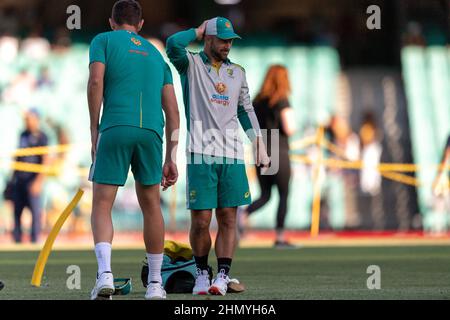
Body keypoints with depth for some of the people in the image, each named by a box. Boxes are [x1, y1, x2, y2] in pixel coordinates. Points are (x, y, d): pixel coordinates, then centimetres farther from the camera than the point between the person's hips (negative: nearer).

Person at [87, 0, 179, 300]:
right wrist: (171, 158, 18)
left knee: (102, 206, 0)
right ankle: (155, 283, 16)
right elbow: (172, 110, 18)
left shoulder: (103, 40, 14)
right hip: (151, 131, 3)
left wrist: (94, 131, 1)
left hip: (114, 129, -3)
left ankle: (105, 272, -22)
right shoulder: (155, 55, 26)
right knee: (151, 205, 16)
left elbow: (95, 81, -5)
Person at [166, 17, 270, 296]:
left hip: (232, 155, 4)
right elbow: (173, 45, -18)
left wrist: (260, 146, 14)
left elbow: (246, 110, 23)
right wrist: (198, 32, 0)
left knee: (228, 219, -1)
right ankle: (202, 272, 12)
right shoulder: (191, 64, 3)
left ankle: (223, 275, 1)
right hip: (201, 154, -4)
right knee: (200, 221, -5)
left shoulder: (237, 72, 18)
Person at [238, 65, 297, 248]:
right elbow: (289, 129, -14)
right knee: (284, 195, 5)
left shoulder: (258, 101, 9)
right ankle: (280, 237, 4)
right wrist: (292, 122, 6)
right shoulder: (282, 101, -9)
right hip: (278, 153, -6)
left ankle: (243, 215, -15)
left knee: (265, 195, 13)